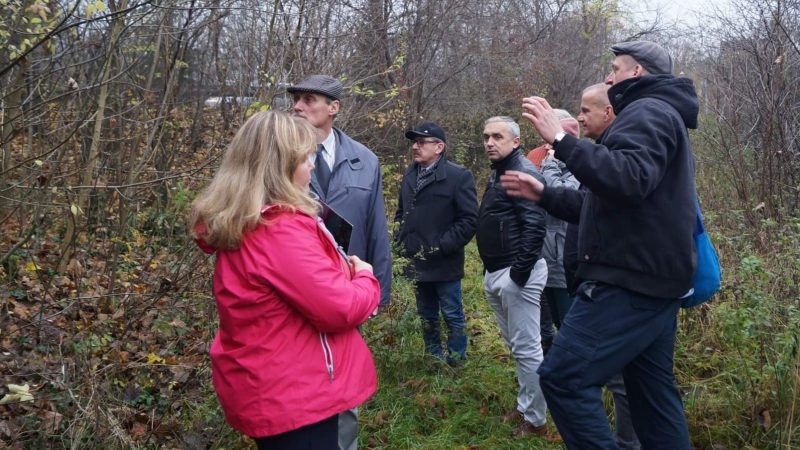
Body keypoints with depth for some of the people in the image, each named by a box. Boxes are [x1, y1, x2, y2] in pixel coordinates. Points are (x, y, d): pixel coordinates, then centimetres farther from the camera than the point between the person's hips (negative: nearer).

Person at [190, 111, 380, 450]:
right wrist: (365, 278, -5)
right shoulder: (282, 230, -25)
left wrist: (345, 272, 4)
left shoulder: (242, 225, 5)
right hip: (294, 395, -10)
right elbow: (340, 308, -24)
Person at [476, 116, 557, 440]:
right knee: (515, 345, 18)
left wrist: (520, 270, -24)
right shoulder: (499, 172, 18)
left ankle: (535, 420, 8)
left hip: (515, 273, -10)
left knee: (527, 348, -2)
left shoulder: (523, 171, -13)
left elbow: (534, 226, -23)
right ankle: (525, 405, 31)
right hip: (496, 274, 10)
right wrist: (491, 270, 17)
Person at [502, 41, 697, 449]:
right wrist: (545, 194, 22)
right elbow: (613, 201, 29)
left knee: (563, 376, -14)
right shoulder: (662, 116, 27)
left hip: (629, 280, -11)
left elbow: (629, 180, -29)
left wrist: (560, 139, -26)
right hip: (653, 279, 11)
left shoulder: (648, 112, -8)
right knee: (653, 389, 13)